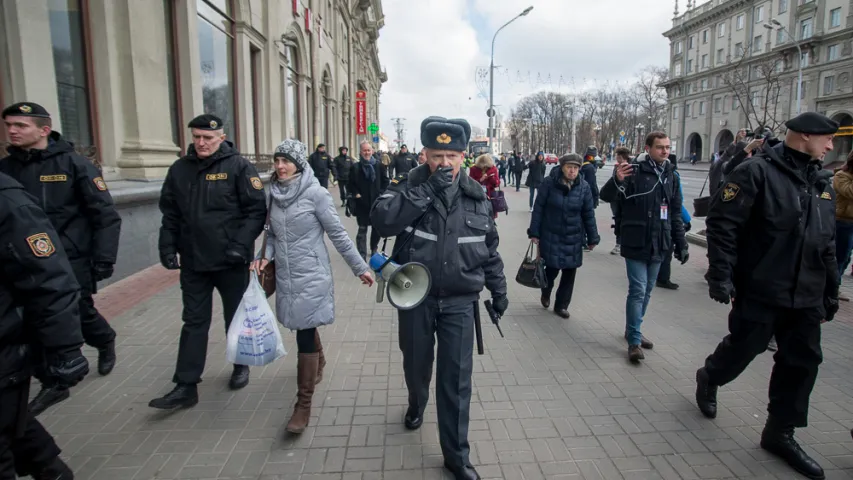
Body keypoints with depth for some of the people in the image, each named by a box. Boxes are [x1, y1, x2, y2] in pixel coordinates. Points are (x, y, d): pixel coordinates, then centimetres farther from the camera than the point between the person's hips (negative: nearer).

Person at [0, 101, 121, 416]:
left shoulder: (74, 164, -7)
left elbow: (106, 215, -8)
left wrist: (103, 259, -12)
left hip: (72, 260, -4)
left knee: (81, 314, 6)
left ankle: (105, 342, 39)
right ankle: (53, 384, 20)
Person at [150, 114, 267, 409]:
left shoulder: (238, 166, -8)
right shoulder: (179, 169, 6)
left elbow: (257, 209, -11)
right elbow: (170, 213, 11)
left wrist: (241, 244, -20)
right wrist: (168, 247, 2)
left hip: (231, 260, -3)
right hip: (193, 261, 4)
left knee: (236, 317, 13)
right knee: (194, 322, 8)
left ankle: (241, 365, 34)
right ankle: (186, 386, 15)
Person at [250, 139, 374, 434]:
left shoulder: (315, 193, -12)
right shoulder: (274, 194, 4)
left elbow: (338, 234, -8)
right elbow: (273, 233, 14)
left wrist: (359, 267, -6)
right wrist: (265, 256, -5)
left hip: (311, 276, -6)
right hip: (285, 276, 6)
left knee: (305, 335, -5)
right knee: (305, 326, 21)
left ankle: (304, 403, 6)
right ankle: (319, 363, 50)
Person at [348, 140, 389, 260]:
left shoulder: (379, 165, 1)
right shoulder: (355, 167, -2)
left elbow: (385, 181, 6)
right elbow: (351, 184, 1)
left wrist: (381, 194, -4)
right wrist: (356, 195, -12)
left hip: (377, 202, 2)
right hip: (362, 203, -2)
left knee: (377, 228, 12)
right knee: (362, 229, 1)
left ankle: (374, 249, 34)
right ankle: (362, 255, 5)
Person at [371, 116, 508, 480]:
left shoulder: (476, 196, 0)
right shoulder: (408, 185, -7)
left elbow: (489, 248, 11)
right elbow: (381, 221, -26)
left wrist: (498, 289, 12)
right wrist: (427, 190, -30)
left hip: (459, 302, 1)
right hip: (415, 297, 0)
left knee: (456, 379, 4)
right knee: (416, 365, 20)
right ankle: (416, 405, 54)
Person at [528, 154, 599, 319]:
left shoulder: (583, 187, -2)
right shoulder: (549, 183, -10)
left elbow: (588, 214, 2)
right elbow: (538, 208, -6)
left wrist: (592, 238, 2)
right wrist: (534, 232, -6)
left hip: (573, 238, 3)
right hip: (551, 236, -2)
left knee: (570, 271, 6)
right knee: (552, 268, 1)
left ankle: (562, 305, 24)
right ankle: (546, 293, 35)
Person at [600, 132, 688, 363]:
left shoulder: (670, 176, 10)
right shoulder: (635, 172, -9)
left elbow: (675, 214, 16)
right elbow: (606, 196, -15)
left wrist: (681, 244, 14)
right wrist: (617, 180, -36)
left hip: (658, 244, 6)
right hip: (636, 243, -6)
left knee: (647, 291, 15)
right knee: (637, 290, -5)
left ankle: (633, 331, 30)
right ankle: (634, 342, 3)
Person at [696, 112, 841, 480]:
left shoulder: (822, 182, 13)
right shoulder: (758, 171, -11)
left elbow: (828, 243, 17)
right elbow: (722, 224, -17)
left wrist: (830, 291, 18)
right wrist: (721, 276, -21)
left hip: (806, 296, 7)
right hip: (760, 290, -7)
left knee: (802, 361, 10)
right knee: (743, 348, 6)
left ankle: (780, 433, 24)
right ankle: (708, 379, 38)